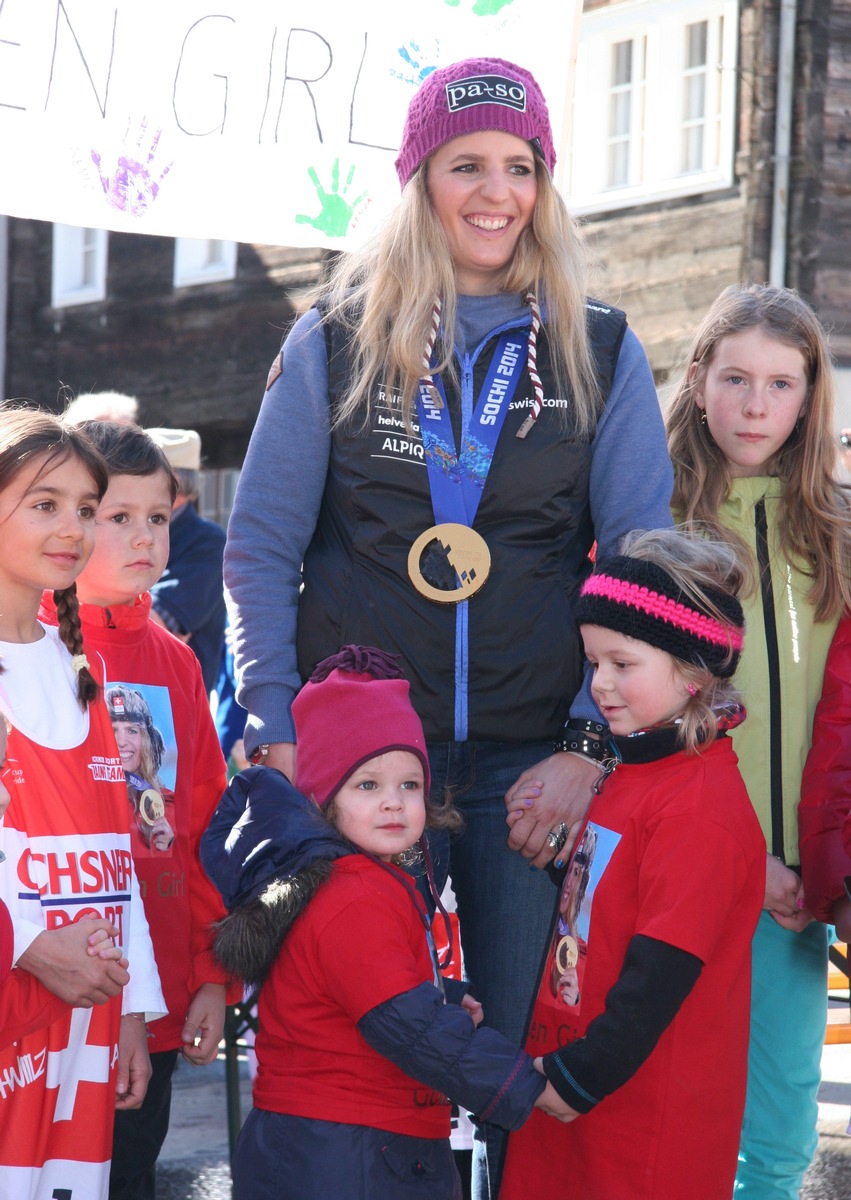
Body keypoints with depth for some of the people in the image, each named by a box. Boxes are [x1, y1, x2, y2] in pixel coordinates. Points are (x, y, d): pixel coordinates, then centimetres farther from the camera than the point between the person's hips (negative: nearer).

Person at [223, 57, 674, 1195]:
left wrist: (590, 744, -7)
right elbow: (260, 549, 5)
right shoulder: (334, 343, 6)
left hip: (535, 763, 0)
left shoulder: (602, 354, 6)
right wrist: (277, 733, -6)